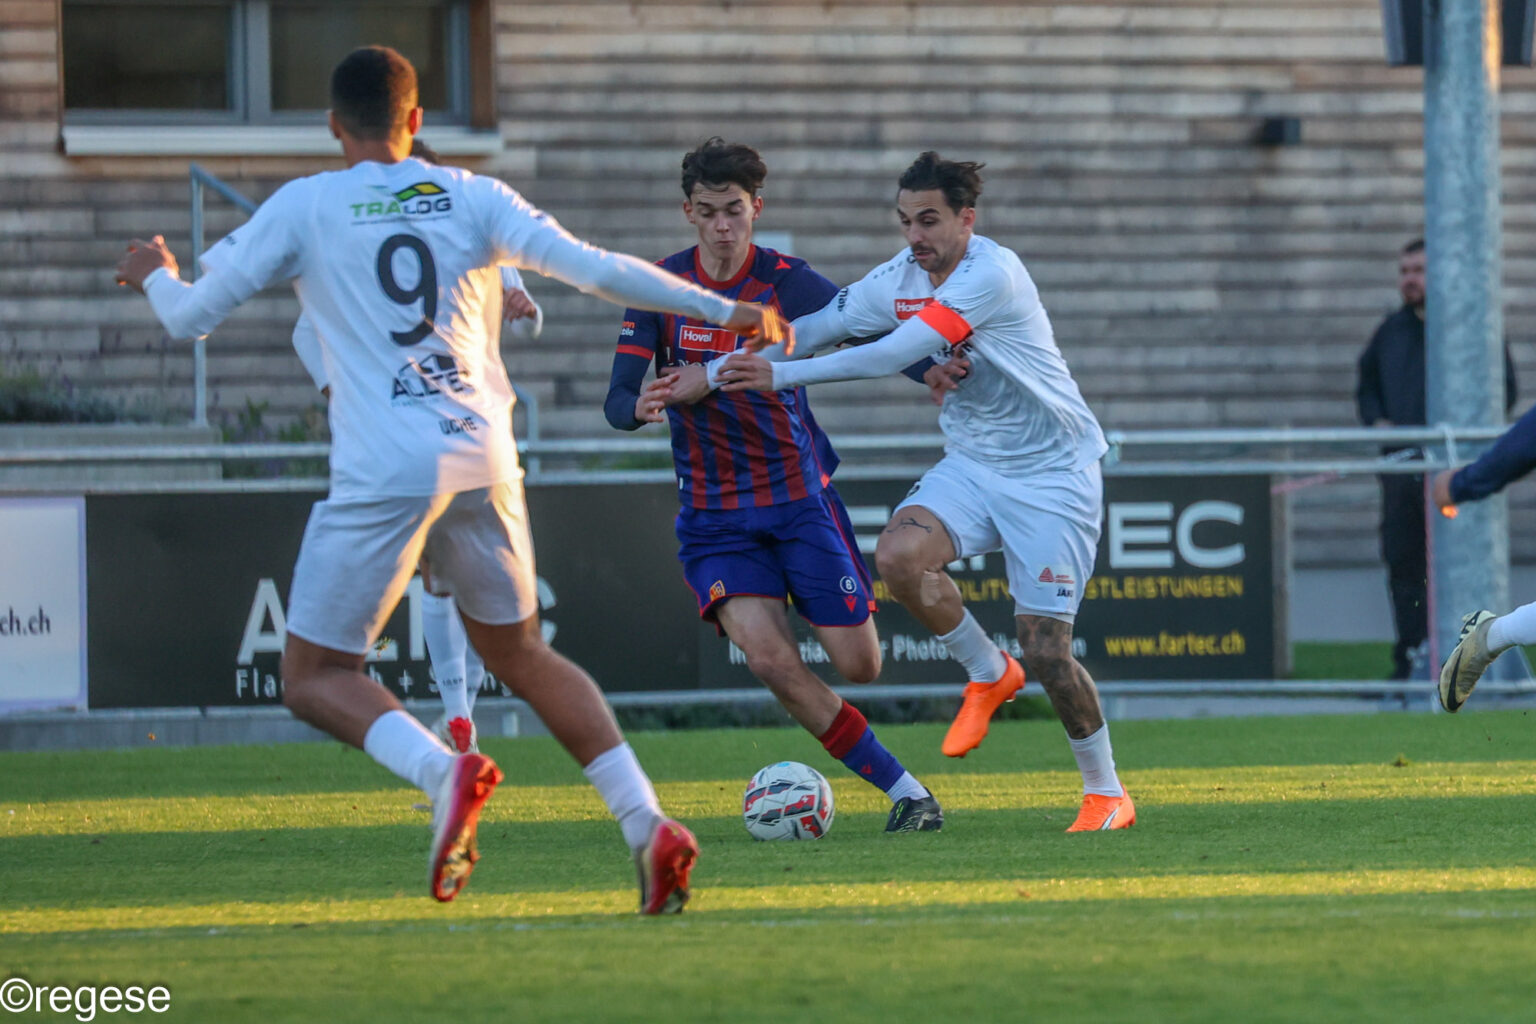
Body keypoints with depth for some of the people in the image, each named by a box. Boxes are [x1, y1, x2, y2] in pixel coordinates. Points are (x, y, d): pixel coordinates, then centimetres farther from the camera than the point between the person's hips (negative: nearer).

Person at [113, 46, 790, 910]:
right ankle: (649, 825, 4)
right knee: (518, 652, 20)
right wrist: (724, 310, 10)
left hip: (383, 474, -4)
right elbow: (595, 270, 2)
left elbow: (191, 319, 8)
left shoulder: (303, 208, 3)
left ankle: (442, 771, -25)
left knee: (315, 678, 5)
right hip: (483, 463, 4)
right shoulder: (471, 198, 9)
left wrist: (157, 275, 32)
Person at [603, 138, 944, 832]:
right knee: (771, 659, -20)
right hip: (712, 513, 1)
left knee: (860, 665, -5)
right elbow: (617, 402, -6)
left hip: (798, 495, -1)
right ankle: (903, 789, -6)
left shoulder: (785, 282, -9)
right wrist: (643, 406, -30)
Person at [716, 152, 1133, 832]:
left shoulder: (992, 275, -24)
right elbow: (814, 329, 4)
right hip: (972, 464, 6)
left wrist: (780, 375, -30)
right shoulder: (900, 277, -1)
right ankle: (988, 675, 3)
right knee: (899, 555, -24)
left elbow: (892, 356, -30)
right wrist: (715, 374, -9)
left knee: (1045, 652, -11)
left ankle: (1107, 793, 11)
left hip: (1051, 475, -6)